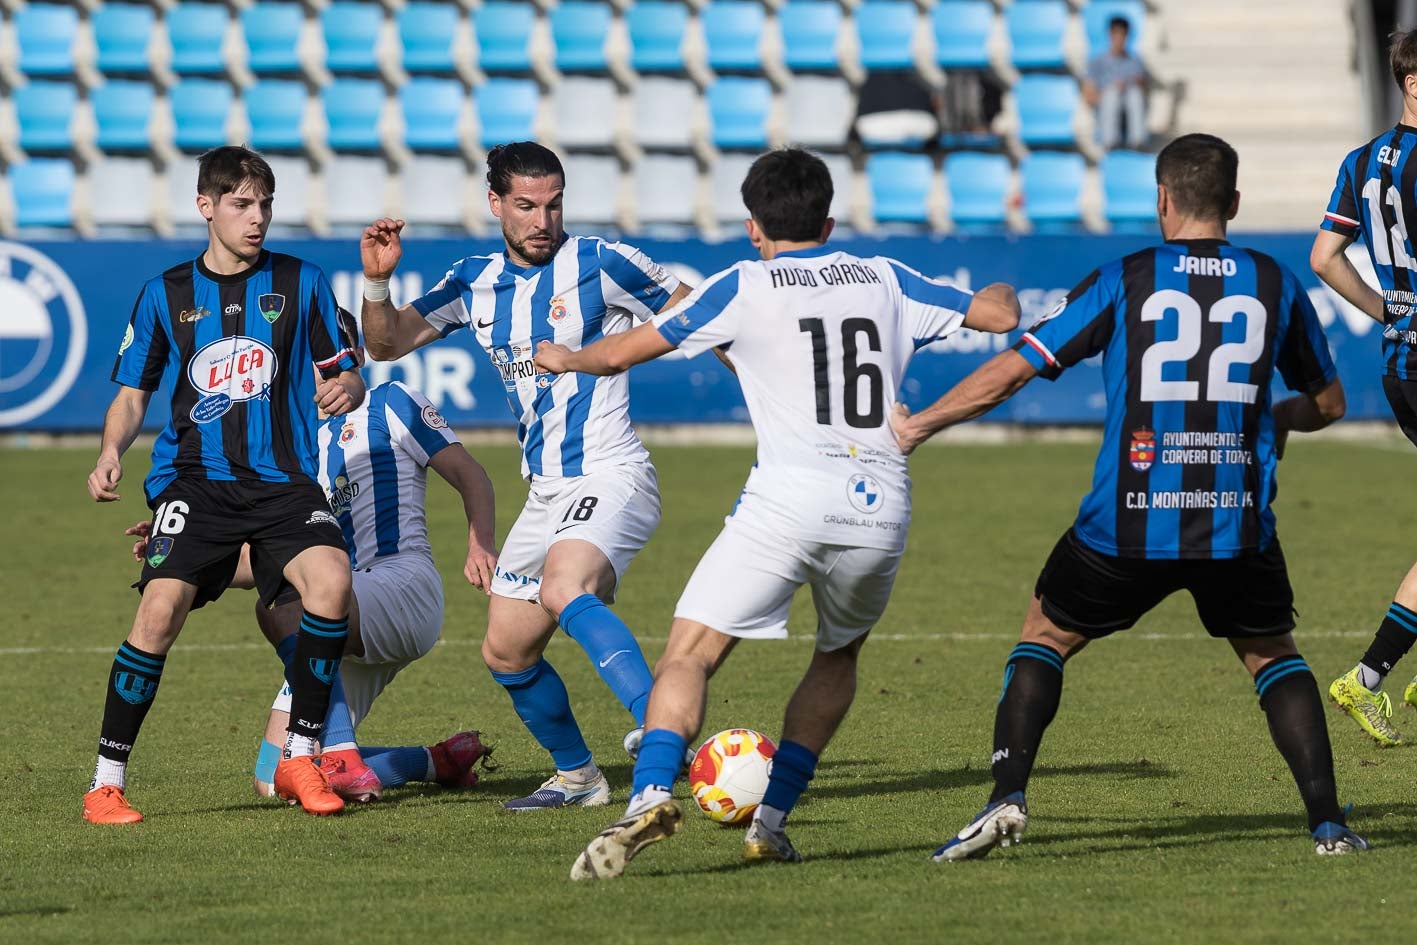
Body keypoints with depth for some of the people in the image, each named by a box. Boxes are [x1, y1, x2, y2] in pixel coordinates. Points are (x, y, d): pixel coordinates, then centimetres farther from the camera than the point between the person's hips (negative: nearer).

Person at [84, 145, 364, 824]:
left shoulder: (300, 283, 9)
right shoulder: (167, 295, 11)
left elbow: (347, 374, 11)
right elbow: (133, 393, 16)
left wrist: (345, 390, -14)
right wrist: (111, 453, -4)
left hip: (282, 480, 0)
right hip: (195, 479, 0)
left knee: (331, 581, -27)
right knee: (161, 609, -22)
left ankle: (298, 760, -10)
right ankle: (107, 783, -9)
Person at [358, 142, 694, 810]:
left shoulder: (600, 264, -8)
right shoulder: (475, 283, 9)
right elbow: (388, 343, 11)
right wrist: (376, 281, -8)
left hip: (611, 477, -7)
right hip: (545, 491, 7)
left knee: (563, 589, -35)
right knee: (506, 653, 9)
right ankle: (577, 777, 28)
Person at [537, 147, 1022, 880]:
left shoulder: (746, 287, 7)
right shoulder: (884, 280, 15)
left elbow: (624, 352, 11)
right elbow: (999, 314, 21)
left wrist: (564, 358, 32)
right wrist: (1000, 293, 46)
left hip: (789, 499, -4)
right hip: (881, 504, 4)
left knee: (689, 653, -4)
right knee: (838, 655, 27)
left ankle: (650, 794, -29)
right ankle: (771, 819, 17)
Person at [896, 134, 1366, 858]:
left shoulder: (1123, 282, 0)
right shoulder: (1275, 285, 5)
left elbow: (1010, 371, 1)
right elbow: (1326, 402, 19)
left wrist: (916, 426, 13)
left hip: (1128, 526, -1)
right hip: (1238, 525, 1)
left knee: (1044, 636, 18)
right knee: (1272, 656, 21)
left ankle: (1006, 798, 1)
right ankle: (1327, 820, 7)